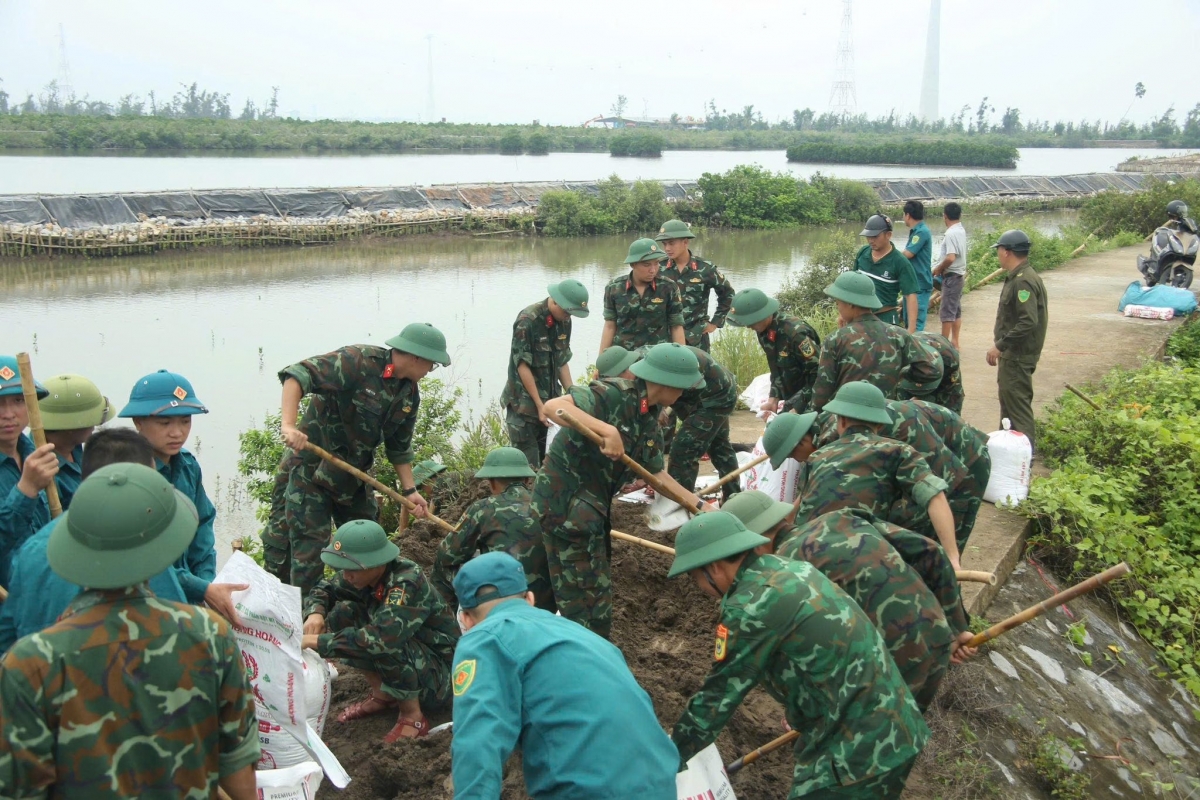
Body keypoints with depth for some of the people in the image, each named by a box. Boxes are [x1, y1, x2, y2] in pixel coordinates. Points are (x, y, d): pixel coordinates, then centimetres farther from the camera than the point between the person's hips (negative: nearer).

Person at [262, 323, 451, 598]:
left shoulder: (410, 394, 3)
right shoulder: (358, 361, -22)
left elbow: (399, 446, 13)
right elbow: (298, 375, -29)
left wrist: (409, 489, 7)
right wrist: (289, 425, -41)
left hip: (354, 474, 8)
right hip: (311, 466, -8)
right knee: (310, 545, -6)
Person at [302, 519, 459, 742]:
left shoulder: (407, 582, -31)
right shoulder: (365, 574, -9)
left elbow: (381, 638, -44)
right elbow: (324, 589, 6)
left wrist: (318, 642, -37)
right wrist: (315, 613, -17)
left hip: (439, 671, -8)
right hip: (406, 661, 8)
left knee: (385, 646, -35)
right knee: (342, 613, -7)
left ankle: (413, 717, -10)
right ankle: (383, 695, 6)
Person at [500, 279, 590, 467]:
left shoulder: (564, 321, 5)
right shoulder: (527, 321, -17)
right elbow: (522, 365, -16)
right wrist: (540, 405, -15)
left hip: (547, 399, 7)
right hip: (524, 402, -7)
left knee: (540, 456, 11)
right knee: (527, 463, -6)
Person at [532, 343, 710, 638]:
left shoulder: (649, 418, 7)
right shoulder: (613, 394, -21)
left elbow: (655, 472, 15)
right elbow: (552, 406, -33)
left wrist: (698, 504, 14)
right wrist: (608, 430, -41)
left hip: (591, 508, 10)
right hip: (564, 503, -10)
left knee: (596, 588, 22)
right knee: (587, 602, -2)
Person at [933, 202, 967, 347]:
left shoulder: (951, 233, -19)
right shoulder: (961, 231, 10)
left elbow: (950, 258, -27)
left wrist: (938, 269, -12)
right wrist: (942, 268, 10)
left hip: (951, 276, -10)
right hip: (959, 274, 10)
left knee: (946, 311, -5)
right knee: (956, 310, 13)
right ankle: (954, 342, 18)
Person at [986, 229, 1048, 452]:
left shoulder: (1023, 281, -22)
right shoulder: (1017, 277, 11)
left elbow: (1028, 322, -29)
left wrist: (1000, 346, -24)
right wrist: (1001, 342, 16)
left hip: (1018, 355, -11)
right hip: (1013, 351, 11)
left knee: (1017, 400, -6)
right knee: (1008, 396, 19)